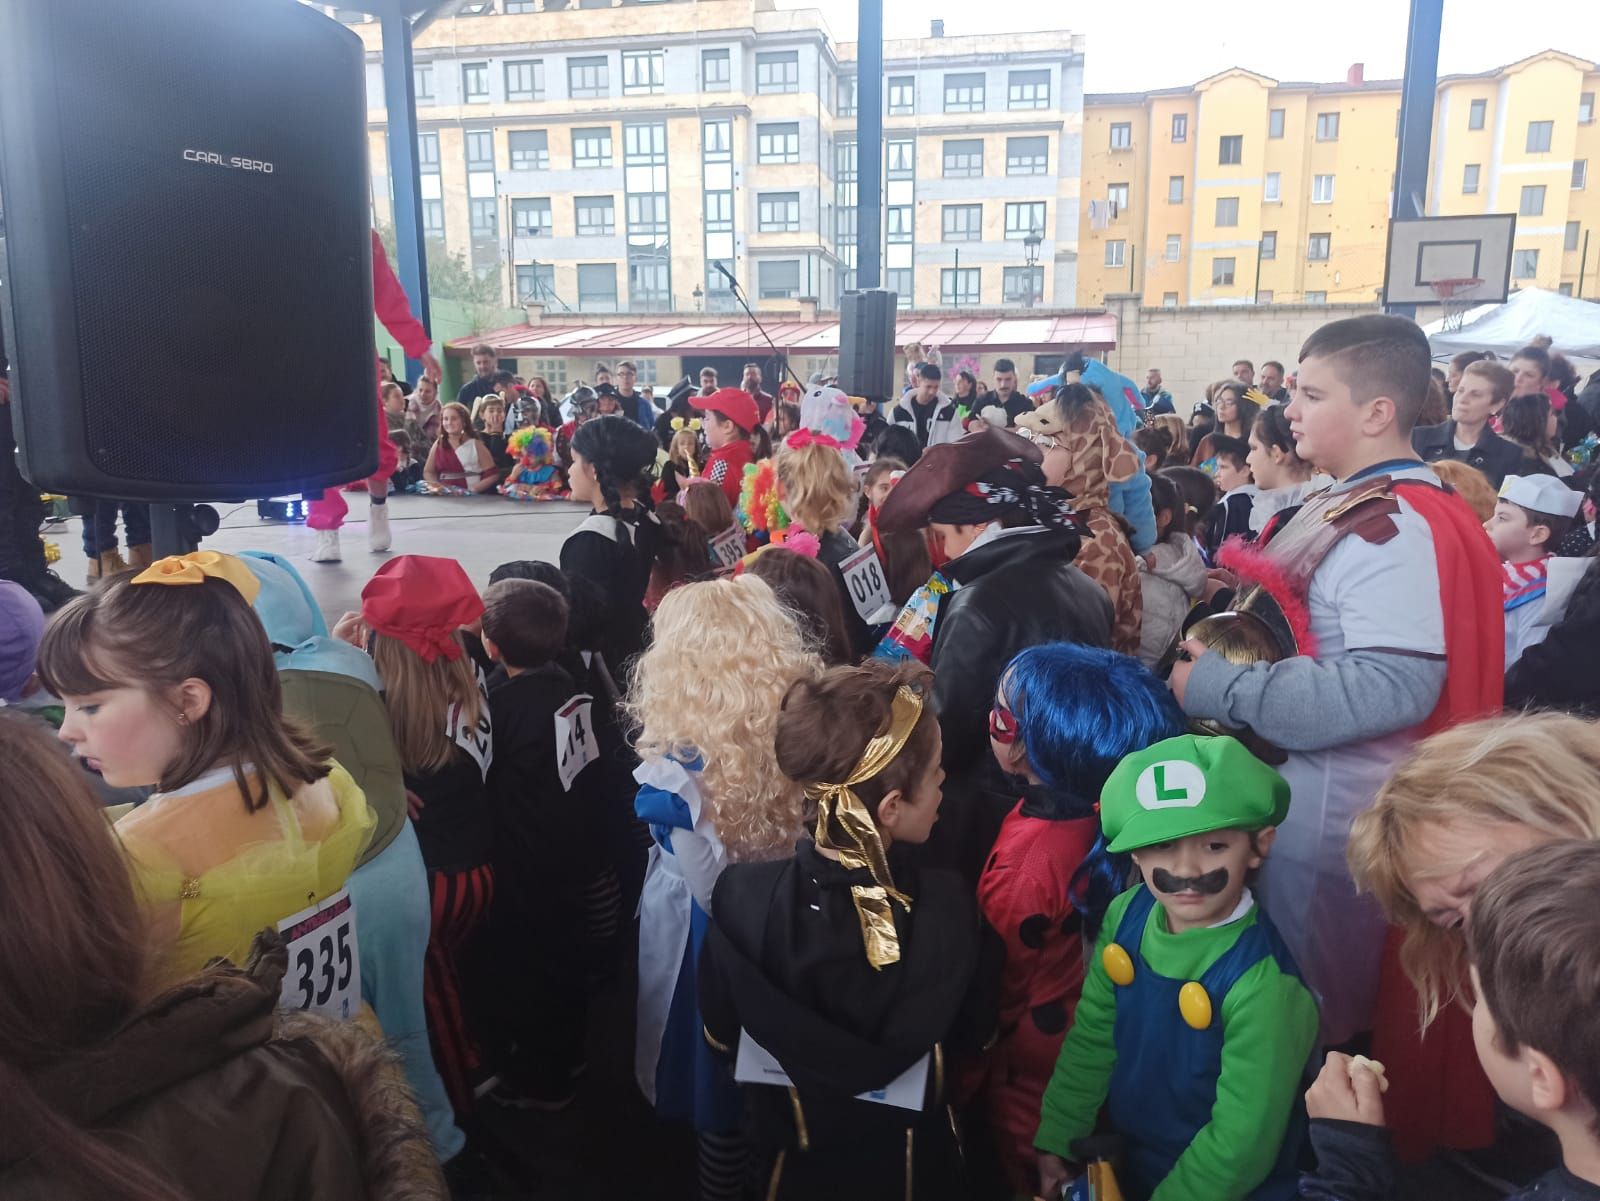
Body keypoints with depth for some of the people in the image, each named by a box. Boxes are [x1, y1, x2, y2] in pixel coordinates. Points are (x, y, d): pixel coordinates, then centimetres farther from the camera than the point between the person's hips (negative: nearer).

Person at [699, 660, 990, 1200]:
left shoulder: (742, 895, -30)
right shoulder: (946, 905, -31)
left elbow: (722, 1035, -11)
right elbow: (970, 1034, -11)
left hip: (797, 1155, 0)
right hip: (914, 1157, 0)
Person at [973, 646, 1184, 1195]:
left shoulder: (1027, 865, -37)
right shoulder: (1085, 807, -17)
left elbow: (1000, 984, -22)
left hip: (1034, 1045, -6)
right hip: (1076, 1016, 6)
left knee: (1026, 1156, 21)